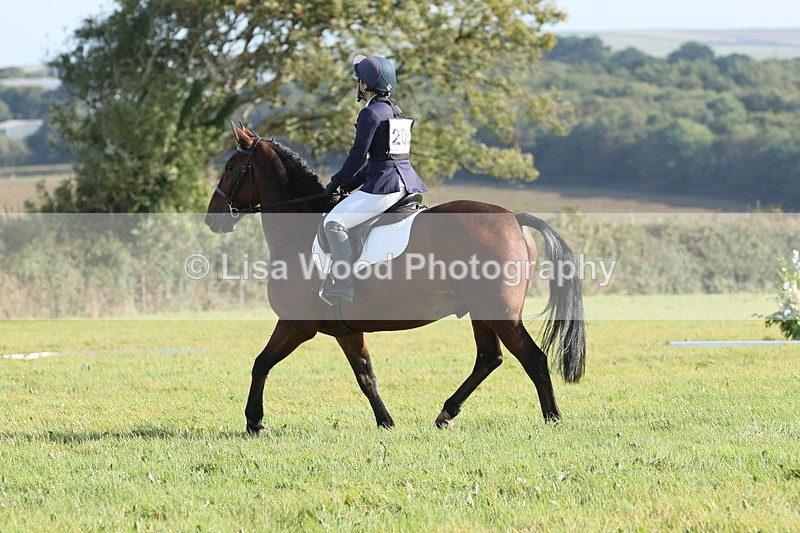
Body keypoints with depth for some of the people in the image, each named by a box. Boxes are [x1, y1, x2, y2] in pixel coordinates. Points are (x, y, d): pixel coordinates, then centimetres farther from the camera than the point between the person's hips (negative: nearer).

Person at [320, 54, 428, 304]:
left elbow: (358, 155, -10)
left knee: (334, 222, -14)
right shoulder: (396, 112, 18)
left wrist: (338, 181, 5)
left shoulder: (371, 113, -10)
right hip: (407, 181, 10)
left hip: (385, 185, -10)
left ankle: (343, 286, -20)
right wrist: (349, 184, 20)